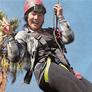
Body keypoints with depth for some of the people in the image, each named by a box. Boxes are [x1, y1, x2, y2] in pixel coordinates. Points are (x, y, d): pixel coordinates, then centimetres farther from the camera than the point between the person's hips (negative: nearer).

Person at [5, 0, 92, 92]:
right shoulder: (23, 35, 17)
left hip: (63, 67, 6)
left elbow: (69, 38, 14)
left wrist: (60, 17, 17)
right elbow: (14, 57, 2)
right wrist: (10, 35, -5)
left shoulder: (50, 32, 31)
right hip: (45, 67, -6)